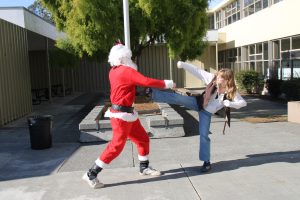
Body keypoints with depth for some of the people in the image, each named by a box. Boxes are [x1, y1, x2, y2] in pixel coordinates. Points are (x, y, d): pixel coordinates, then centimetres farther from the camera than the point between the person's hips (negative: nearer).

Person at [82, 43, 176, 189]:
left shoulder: (114, 71, 10)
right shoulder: (126, 71, -16)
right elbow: (147, 81, -20)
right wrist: (167, 84, -9)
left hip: (127, 113, 10)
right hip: (121, 115, -10)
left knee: (143, 138, 17)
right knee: (117, 145, -6)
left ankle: (144, 167, 32)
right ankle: (91, 175, 1)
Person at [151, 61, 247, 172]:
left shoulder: (232, 93, -21)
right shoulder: (213, 79, -18)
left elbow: (243, 103, -24)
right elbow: (197, 71, -19)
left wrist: (229, 103, -40)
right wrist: (183, 64, -28)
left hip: (207, 113, -1)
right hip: (198, 103, 1)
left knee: (204, 135, -3)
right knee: (177, 98, -19)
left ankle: (207, 162, 10)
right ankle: (151, 93, -20)